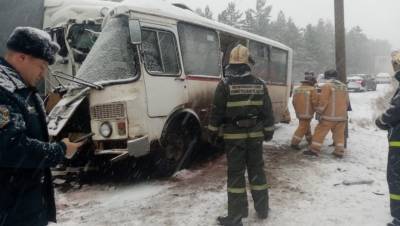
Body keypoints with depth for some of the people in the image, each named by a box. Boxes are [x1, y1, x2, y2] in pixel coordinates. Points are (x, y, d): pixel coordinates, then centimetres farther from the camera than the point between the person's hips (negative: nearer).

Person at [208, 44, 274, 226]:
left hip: (234, 136, -3)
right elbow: (267, 111, 7)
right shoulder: (259, 84, 2)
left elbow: (217, 111, -6)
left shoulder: (225, 84, -9)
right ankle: (262, 210, 27)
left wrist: (213, 131, 6)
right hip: (255, 135, 4)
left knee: (236, 174, 2)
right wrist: (268, 131, 17)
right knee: (257, 171, 15)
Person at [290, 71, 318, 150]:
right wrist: (314, 109, 3)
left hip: (299, 113, 7)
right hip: (307, 113, -7)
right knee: (302, 128, -3)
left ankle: (310, 140, 36)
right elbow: (315, 102, -17)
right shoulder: (312, 89, -13)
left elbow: (293, 101, 12)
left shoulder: (297, 89, 7)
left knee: (307, 126, 23)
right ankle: (294, 143, -7)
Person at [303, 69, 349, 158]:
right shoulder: (344, 86, 14)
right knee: (339, 134, 11)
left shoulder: (327, 86, -8)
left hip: (329, 115, -6)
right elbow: (347, 101, 17)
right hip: (342, 115, 6)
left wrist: (319, 111, -3)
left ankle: (314, 149, -2)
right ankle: (339, 151, 12)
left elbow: (323, 101, -12)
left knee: (320, 132, -1)